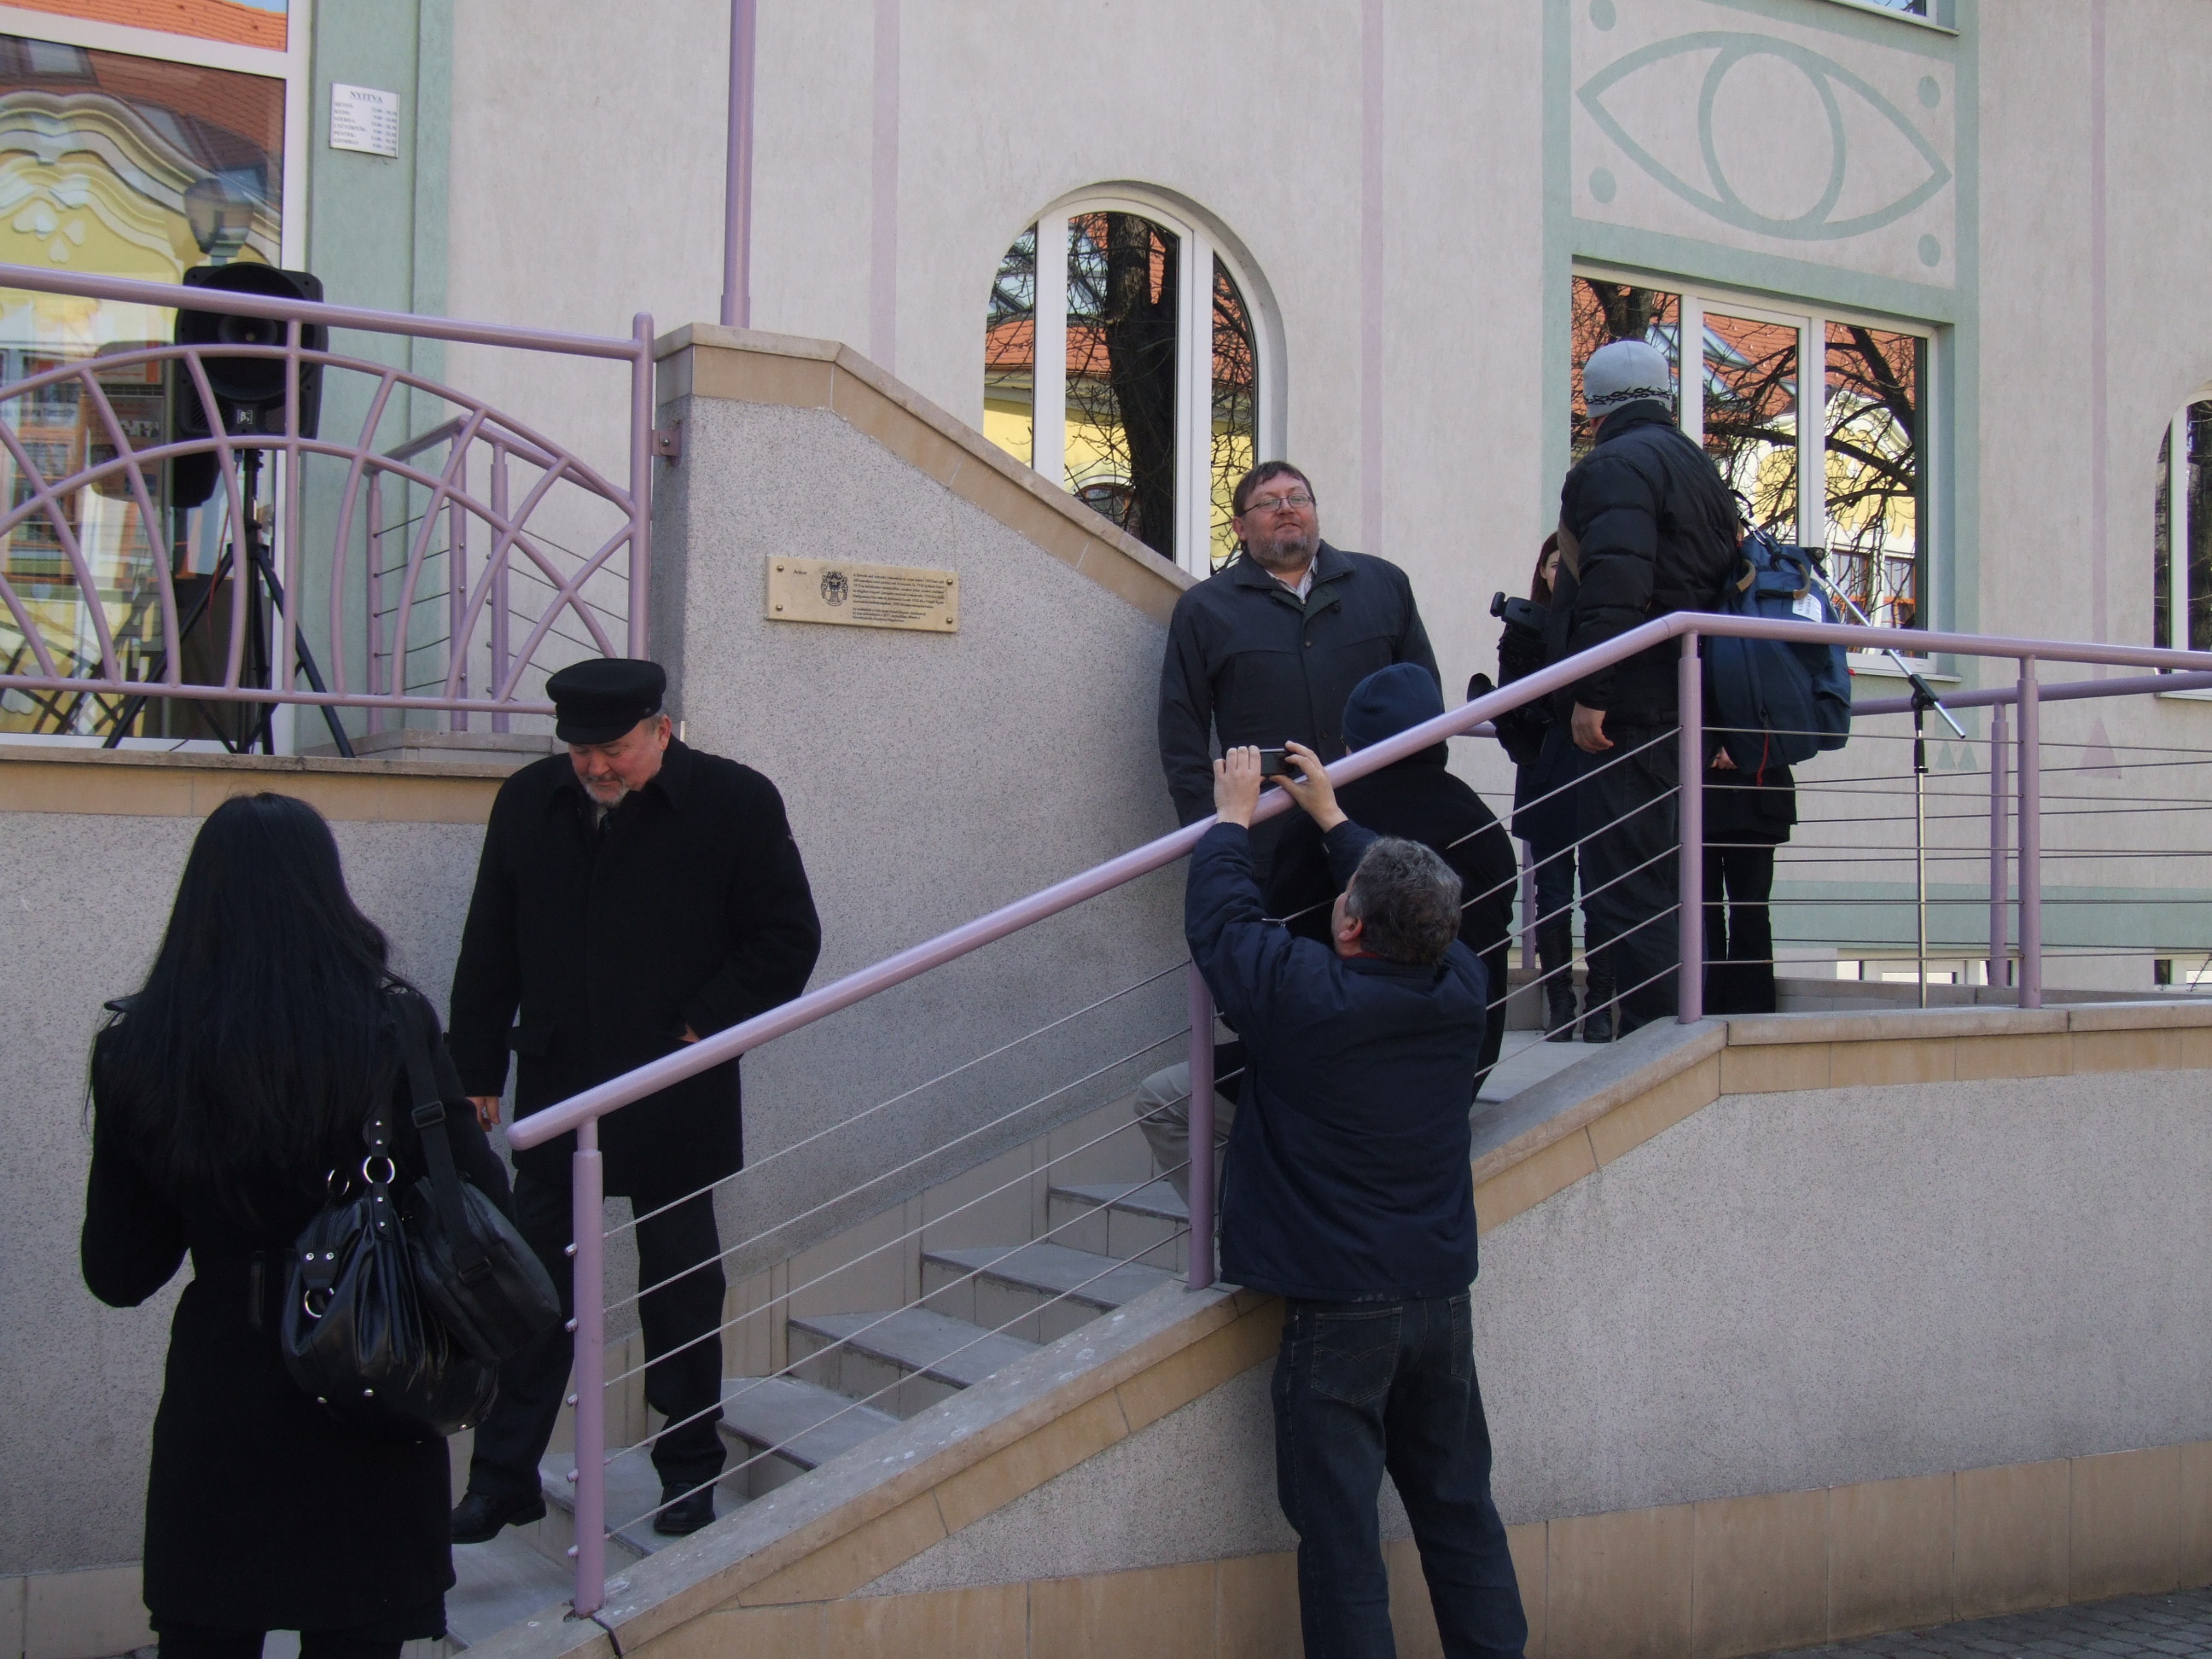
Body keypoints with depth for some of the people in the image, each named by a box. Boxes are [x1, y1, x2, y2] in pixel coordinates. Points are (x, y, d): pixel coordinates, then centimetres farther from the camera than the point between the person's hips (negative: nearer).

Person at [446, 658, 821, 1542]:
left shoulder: (736, 802, -7)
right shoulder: (528, 800, 4)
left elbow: (788, 938, -2)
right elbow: (489, 951, 10)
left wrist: (703, 1029, -9)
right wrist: (478, 1072, 6)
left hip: (675, 1104, -2)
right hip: (555, 1091, 3)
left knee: (680, 1288, 11)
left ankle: (689, 1470, 26)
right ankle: (502, 1478, 18)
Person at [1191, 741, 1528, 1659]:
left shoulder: (1303, 995, -19)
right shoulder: (1462, 987, -4)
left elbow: (1218, 915, -3)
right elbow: (1409, 904, 16)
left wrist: (1235, 815, 13)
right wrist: (1330, 816, 28)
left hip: (1336, 1308, -5)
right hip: (1442, 1298, 6)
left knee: (1340, 1531, 2)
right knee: (1460, 1512, 16)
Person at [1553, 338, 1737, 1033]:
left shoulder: (1614, 466, -8)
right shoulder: (1699, 467, 22)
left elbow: (1614, 586, -22)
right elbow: (1722, 581, 22)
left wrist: (1590, 694, -22)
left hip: (1633, 709, -10)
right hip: (1686, 704, 10)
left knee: (1620, 884, -9)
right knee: (1657, 882, 16)